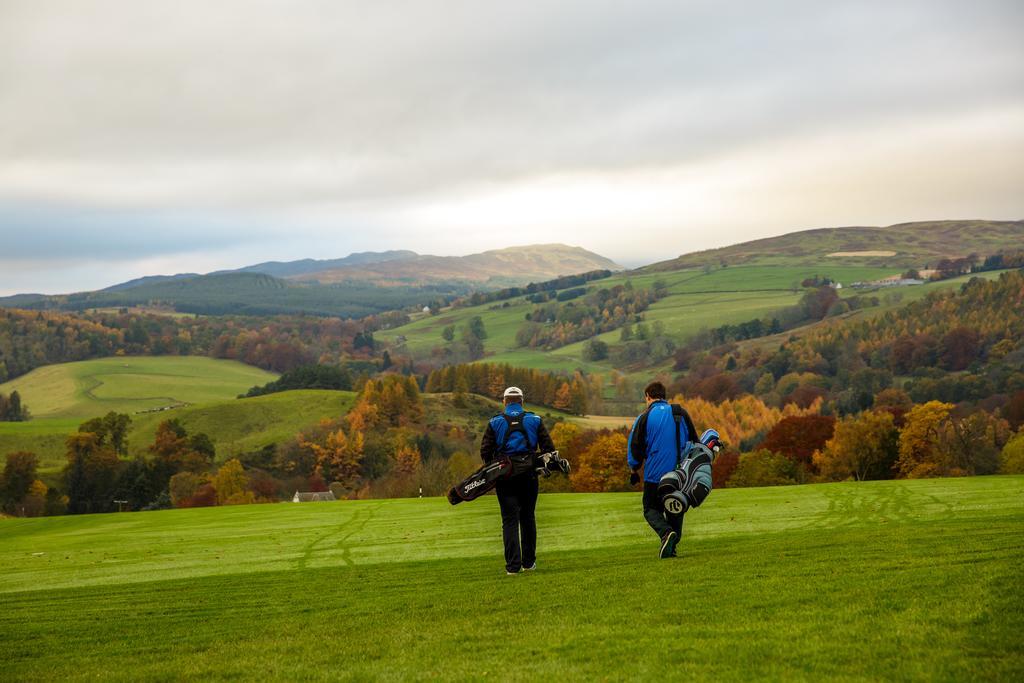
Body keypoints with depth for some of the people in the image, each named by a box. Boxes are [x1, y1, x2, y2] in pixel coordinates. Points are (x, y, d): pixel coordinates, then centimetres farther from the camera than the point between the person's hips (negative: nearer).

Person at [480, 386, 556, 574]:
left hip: (505, 476, -1)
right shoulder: (534, 420, 5)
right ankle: (529, 562, 17)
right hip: (528, 474, 1)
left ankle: (513, 565, -7)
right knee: (528, 518, 13)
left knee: (509, 520, -1)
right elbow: (549, 447, 3)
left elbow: (485, 451, -2)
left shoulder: (495, 422, 2)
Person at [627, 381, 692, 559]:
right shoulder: (680, 413, 7)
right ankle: (671, 548, 8)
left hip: (655, 473, -3)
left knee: (651, 509, 6)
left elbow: (635, 447, 0)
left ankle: (666, 532, -21)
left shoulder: (645, 417, -3)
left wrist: (634, 470, 14)